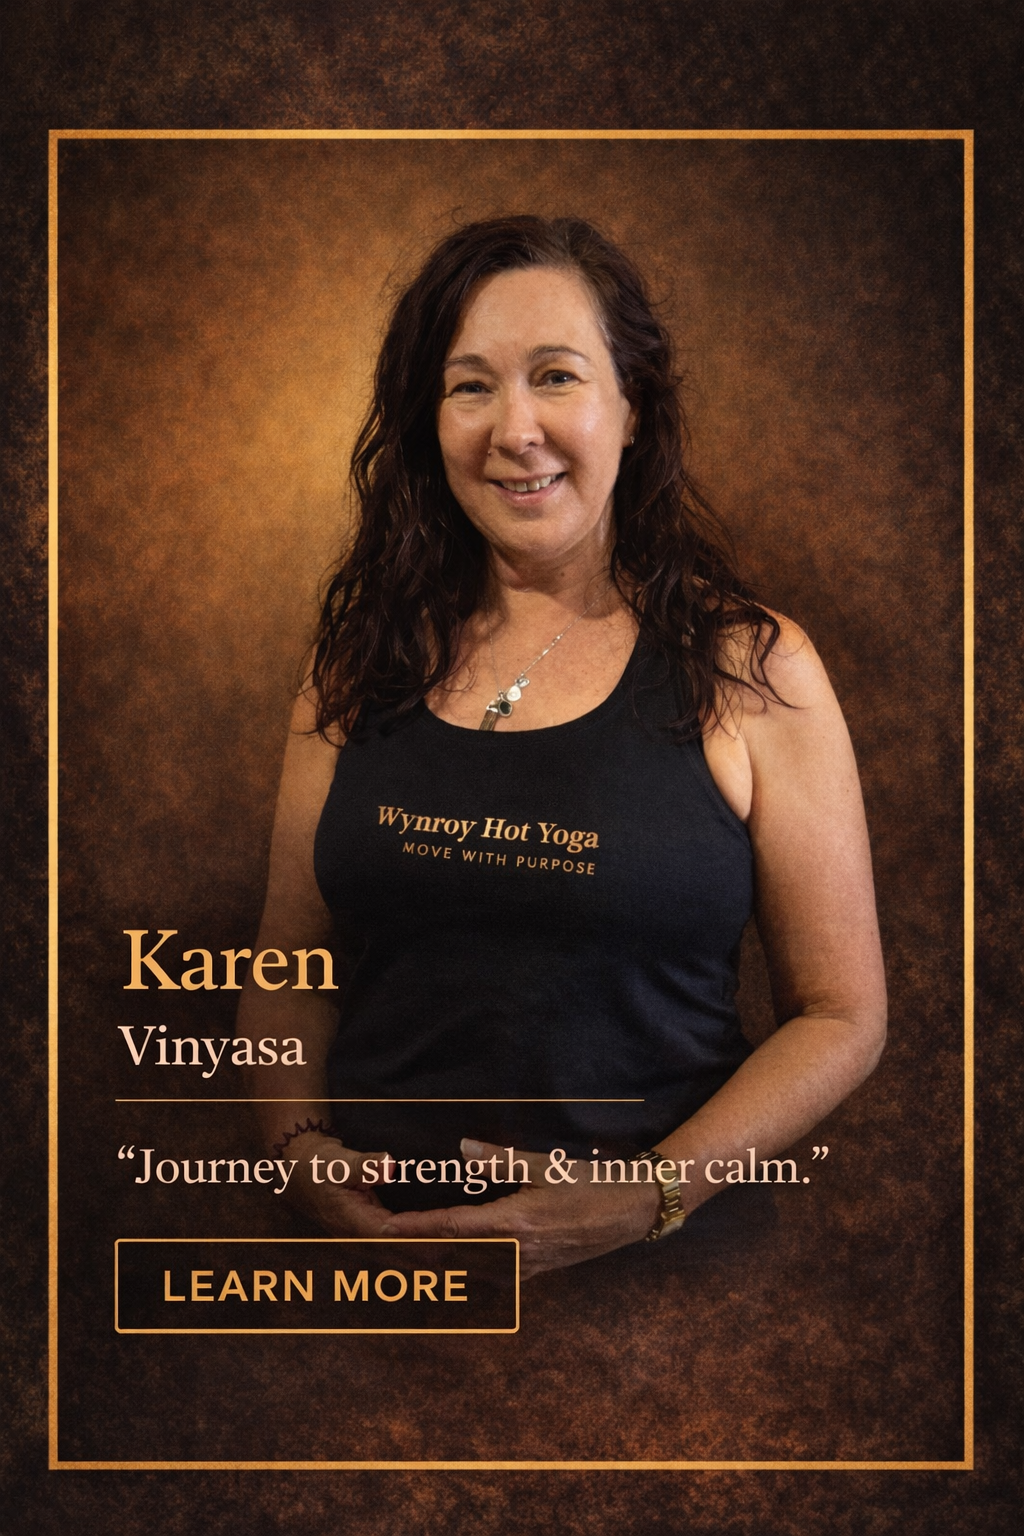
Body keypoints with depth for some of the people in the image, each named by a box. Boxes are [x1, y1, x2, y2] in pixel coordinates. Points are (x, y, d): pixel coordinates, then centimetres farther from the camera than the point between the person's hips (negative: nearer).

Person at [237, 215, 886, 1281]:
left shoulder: (751, 669, -3)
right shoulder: (361, 663, 6)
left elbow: (841, 1015, -2)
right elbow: (287, 960, 12)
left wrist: (646, 1197, -14)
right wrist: (301, 1146, -6)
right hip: (371, 1226, 2)